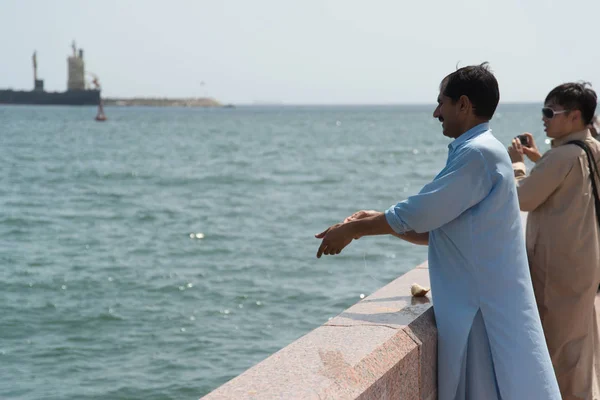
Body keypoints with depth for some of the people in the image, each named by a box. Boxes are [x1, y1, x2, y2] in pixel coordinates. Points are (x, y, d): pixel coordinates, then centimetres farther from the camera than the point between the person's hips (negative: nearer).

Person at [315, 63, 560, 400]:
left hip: (486, 312, -9)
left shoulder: (478, 153, -16)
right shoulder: (480, 151, 15)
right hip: (476, 307, 9)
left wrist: (353, 229, -5)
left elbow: (417, 214, -16)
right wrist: (376, 220, 12)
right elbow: (433, 230, 18)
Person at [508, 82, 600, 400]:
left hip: (559, 264, -9)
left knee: (556, 341, 1)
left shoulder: (562, 156, -21)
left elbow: (523, 198, -16)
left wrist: (517, 163, -1)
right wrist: (538, 159, 14)